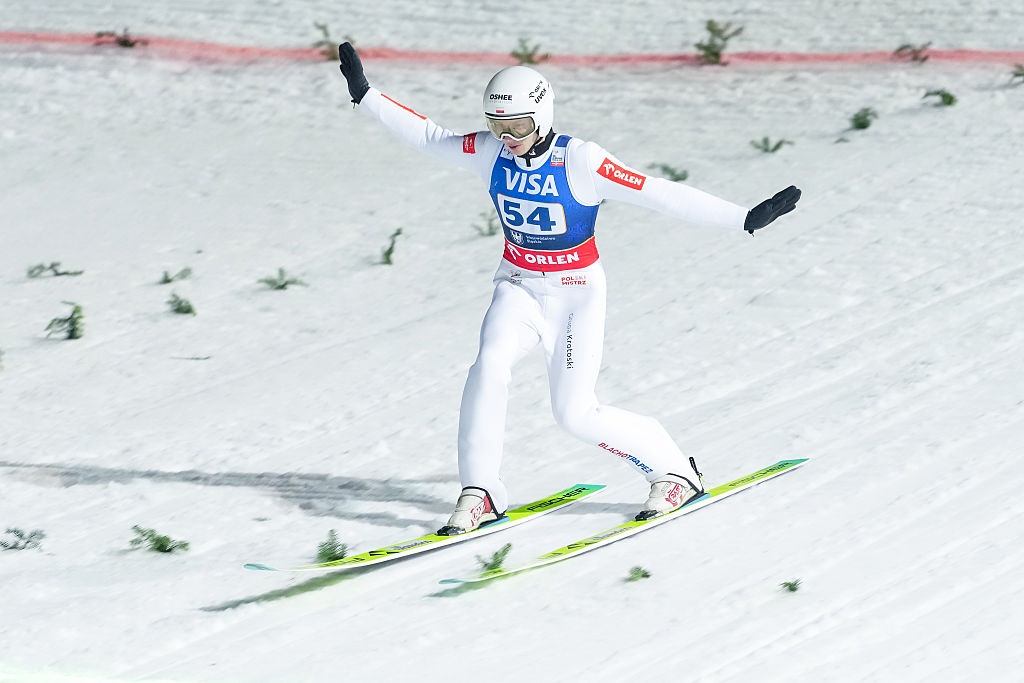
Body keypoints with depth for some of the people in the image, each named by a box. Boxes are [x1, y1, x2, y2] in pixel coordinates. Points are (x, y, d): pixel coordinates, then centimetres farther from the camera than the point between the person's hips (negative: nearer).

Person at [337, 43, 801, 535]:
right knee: (490, 363, -25)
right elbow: (428, 136, 7)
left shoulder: (581, 162, -22)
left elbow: (663, 196, -23)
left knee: (575, 413, -11)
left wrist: (746, 218, -26)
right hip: (519, 288, 4)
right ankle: (479, 494, -17)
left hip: (576, 293, -4)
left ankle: (676, 473, 10)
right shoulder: (490, 152, -8)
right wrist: (365, 95, 5)